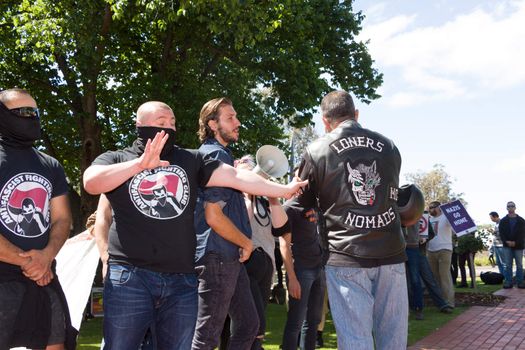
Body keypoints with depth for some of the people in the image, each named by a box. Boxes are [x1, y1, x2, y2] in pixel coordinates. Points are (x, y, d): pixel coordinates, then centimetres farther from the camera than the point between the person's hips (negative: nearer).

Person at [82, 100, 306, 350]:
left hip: (182, 279, 3)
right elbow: (91, 183, -14)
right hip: (129, 276, -3)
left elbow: (236, 177, 8)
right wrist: (140, 164, -22)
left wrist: (284, 189, 3)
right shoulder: (116, 159, 6)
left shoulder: (191, 160, 13)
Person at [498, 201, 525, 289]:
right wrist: (507, 241, -13)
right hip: (507, 246, 1)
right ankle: (508, 282, 2)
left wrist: (516, 242, -14)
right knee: (508, 265, 0)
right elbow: (501, 233, 3)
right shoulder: (503, 221, 9)